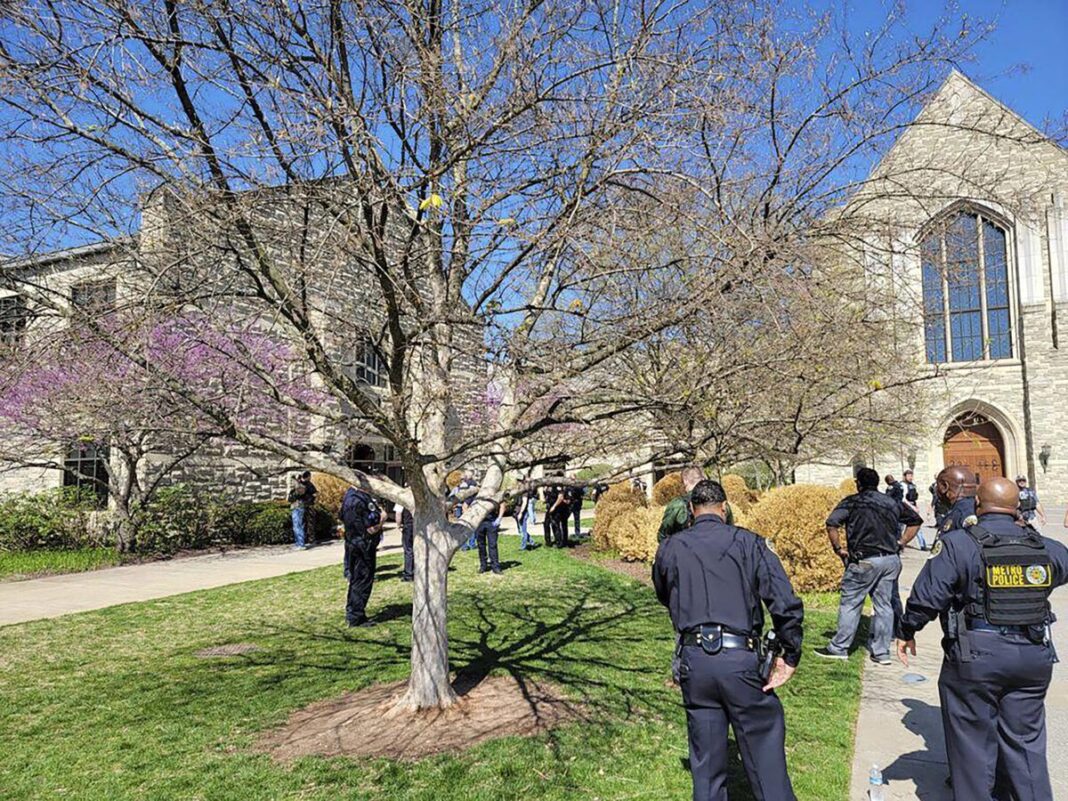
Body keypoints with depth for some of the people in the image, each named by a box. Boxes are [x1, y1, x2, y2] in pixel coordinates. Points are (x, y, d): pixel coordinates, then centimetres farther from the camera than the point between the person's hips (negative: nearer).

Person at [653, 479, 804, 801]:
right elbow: (787, 604, -8)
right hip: (740, 658, -2)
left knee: (705, 757, 15)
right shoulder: (748, 542, -1)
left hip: (693, 659, 2)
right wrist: (790, 655, 1)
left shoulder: (670, 548, 6)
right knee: (763, 745, 11)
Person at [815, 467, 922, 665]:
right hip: (891, 560, 5)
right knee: (884, 605, 10)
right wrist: (900, 543, 17)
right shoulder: (892, 503, 13)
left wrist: (838, 548, -5)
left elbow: (831, 524, -16)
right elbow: (916, 521, 21)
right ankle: (881, 652, 15)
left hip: (865, 561, -5)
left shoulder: (852, 502, -3)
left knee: (850, 603, 4)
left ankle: (839, 647, 10)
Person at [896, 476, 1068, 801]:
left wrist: (906, 631, 1)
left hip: (976, 657, -4)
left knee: (973, 741, 8)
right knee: (1026, 741, 17)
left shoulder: (957, 543, -12)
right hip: (1034, 656, 5)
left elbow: (926, 596, -15)